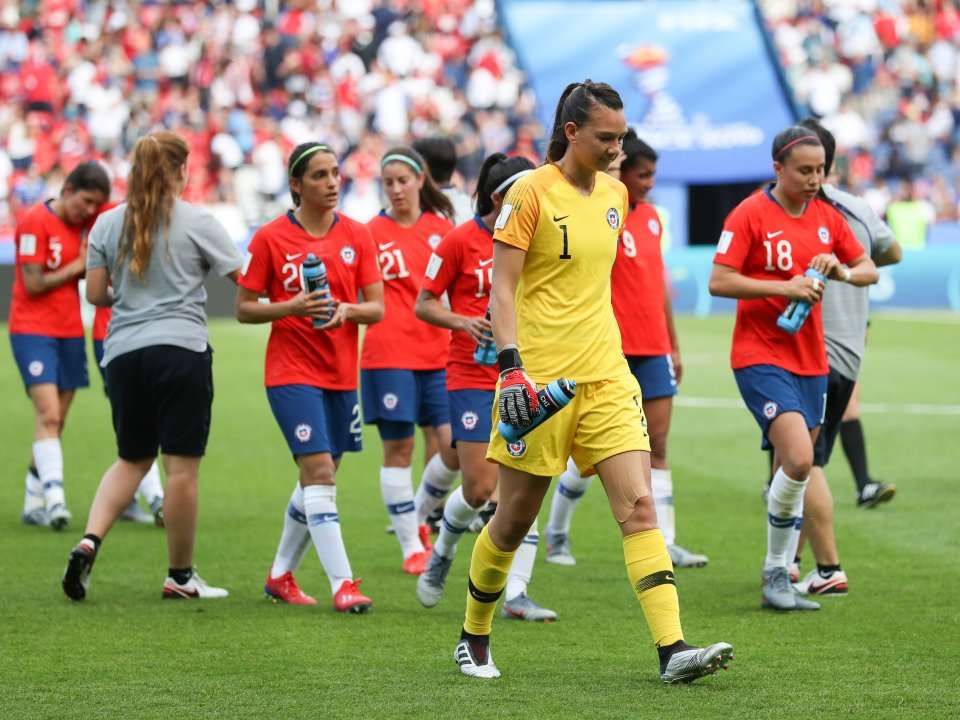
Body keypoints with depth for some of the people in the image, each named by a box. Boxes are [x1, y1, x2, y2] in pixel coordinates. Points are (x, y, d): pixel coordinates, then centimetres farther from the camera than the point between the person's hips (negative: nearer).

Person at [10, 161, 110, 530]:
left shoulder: (83, 224, 9)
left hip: (69, 333, 7)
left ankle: (33, 503, 13)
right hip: (32, 330, -7)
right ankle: (54, 497, -25)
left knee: (55, 423, 6)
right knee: (48, 416, -18)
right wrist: (77, 266, -8)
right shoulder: (34, 222, -13)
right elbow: (34, 284, -16)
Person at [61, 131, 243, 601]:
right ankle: (180, 575, 9)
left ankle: (90, 541, -5)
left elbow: (95, 294, 7)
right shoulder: (197, 223, -4)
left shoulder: (108, 224, 6)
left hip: (123, 352, 5)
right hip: (181, 349, -4)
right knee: (182, 466, 2)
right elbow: (245, 278, -2)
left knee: (131, 459, 17)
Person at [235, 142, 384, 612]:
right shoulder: (271, 238, -5)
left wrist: (346, 310, -18)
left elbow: (377, 308, 3)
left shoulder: (356, 235, 4)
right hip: (292, 372, -5)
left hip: (342, 374, 5)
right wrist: (292, 307, -19)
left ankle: (281, 575, 28)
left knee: (318, 478, 12)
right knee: (319, 472, -15)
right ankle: (341, 583, -18)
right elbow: (244, 308, -2)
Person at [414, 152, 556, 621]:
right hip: (473, 378, -4)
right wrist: (463, 321, -19)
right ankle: (442, 553, 23)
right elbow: (424, 304, -2)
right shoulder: (460, 241, -7)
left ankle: (515, 594, 0)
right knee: (480, 487, -8)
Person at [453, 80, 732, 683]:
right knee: (515, 520, 5)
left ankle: (673, 650, -17)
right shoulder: (531, 192, -7)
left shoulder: (615, 193, 11)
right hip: (540, 381, -5)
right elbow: (503, 288, -10)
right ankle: (474, 640, 26)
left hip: (607, 377, 5)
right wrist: (511, 368, -20)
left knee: (639, 507, -9)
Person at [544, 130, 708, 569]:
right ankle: (556, 533, 19)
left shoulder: (650, 217, 12)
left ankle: (664, 545, -2)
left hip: (653, 349, 7)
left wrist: (673, 345, 20)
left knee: (657, 447, 1)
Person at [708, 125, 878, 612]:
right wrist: (784, 287, -20)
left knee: (793, 471, 8)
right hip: (761, 357, -6)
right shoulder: (750, 215, -9)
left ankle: (778, 577, 18)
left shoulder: (826, 217, 9)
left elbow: (868, 270, 18)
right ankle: (776, 574, -6)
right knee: (798, 461, -20)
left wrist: (842, 271, -5)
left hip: (810, 361, 6)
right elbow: (719, 282, -13)